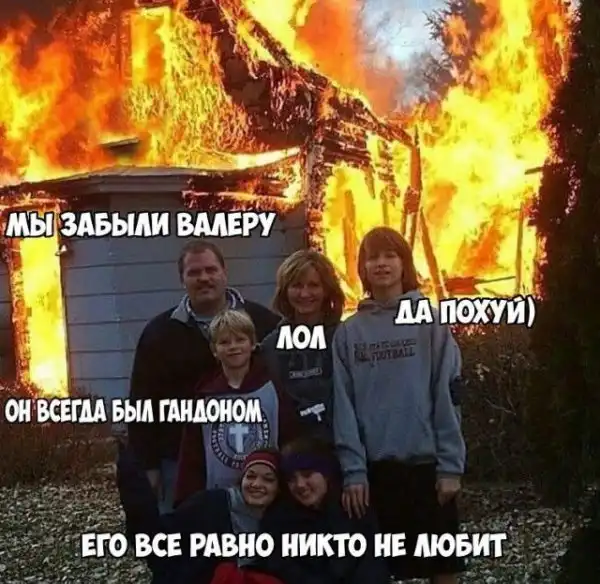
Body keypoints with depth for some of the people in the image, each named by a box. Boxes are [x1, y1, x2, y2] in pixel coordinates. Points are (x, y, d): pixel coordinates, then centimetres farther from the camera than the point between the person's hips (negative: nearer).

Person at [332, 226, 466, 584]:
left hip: (426, 464, -1)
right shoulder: (349, 332, 5)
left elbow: (447, 397, -3)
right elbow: (343, 406, 1)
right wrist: (353, 470, -7)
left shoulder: (431, 323, 0)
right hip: (374, 468, 2)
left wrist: (451, 465, -8)